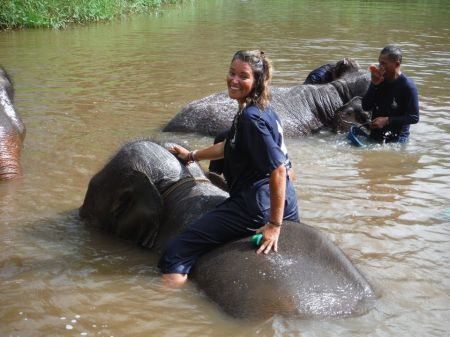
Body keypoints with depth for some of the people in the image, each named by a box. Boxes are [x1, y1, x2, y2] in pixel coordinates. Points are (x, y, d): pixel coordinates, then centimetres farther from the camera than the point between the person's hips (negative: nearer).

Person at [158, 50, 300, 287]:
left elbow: (278, 170, -23)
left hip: (256, 207, -10)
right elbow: (230, 146, 28)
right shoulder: (261, 109, 12)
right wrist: (192, 156, 38)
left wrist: (275, 225, -23)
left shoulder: (251, 118, -18)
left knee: (176, 254, -12)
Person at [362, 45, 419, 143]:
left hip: (396, 140, -5)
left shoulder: (408, 86, -13)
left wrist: (387, 120, -18)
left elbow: (414, 118, -13)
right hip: (374, 137, 5)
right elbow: (365, 107, 0)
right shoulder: (380, 80, 3)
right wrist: (374, 85, -11)